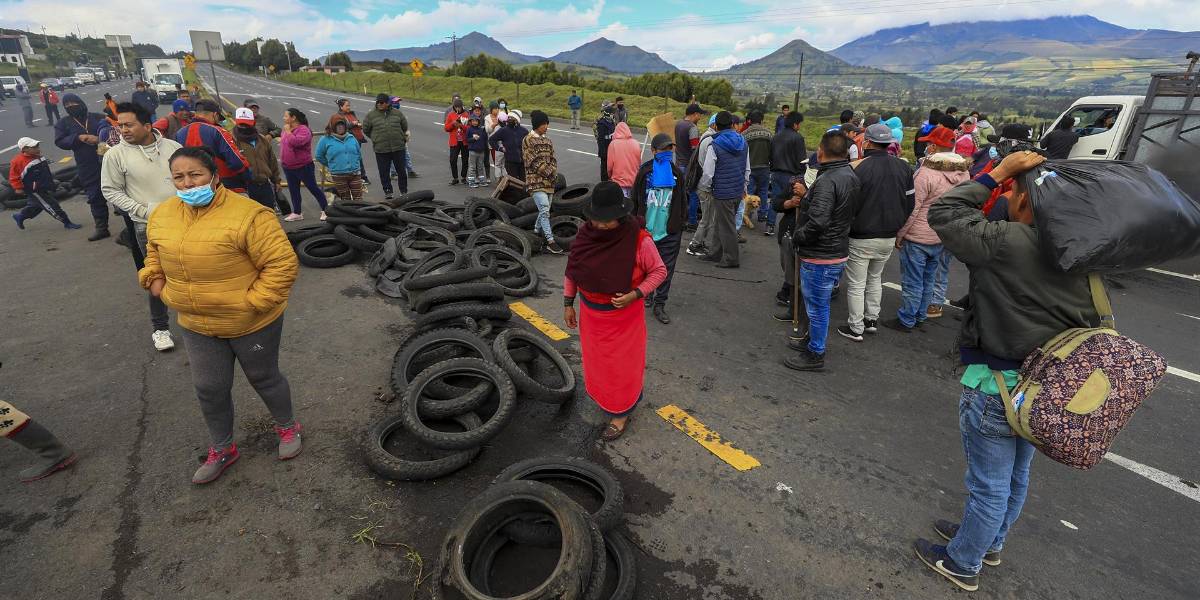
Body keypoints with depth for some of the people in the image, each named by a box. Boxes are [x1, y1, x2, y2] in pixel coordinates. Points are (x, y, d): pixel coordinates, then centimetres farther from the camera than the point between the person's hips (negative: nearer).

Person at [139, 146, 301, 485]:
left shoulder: (247, 215, -23)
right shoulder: (162, 215, 1)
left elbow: (283, 264, -24)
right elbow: (154, 252, 21)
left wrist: (252, 302, -23)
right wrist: (153, 279, 4)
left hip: (252, 324, -5)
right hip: (196, 326, 6)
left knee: (263, 378, 14)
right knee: (209, 388, 14)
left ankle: (287, 427, 41)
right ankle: (222, 449, 36)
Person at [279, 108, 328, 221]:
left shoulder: (303, 130, -17)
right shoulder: (286, 129, 8)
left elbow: (295, 142, -33)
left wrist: (288, 131, -21)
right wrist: (282, 159, 17)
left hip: (304, 167, -8)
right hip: (288, 168, 8)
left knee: (313, 188, 0)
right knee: (293, 191, 14)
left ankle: (325, 210, 10)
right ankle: (297, 213, 25)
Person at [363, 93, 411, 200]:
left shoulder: (397, 113, 3)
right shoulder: (371, 115, 1)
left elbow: (405, 127, 17)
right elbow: (365, 130, 12)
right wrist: (376, 138, 12)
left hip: (399, 148, 0)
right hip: (381, 149, 0)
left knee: (401, 171, 8)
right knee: (384, 172, 5)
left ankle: (404, 191, 21)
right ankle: (387, 191, 18)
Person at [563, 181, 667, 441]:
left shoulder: (638, 239, -24)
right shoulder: (585, 234, -11)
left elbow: (659, 271, -12)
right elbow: (571, 270, 2)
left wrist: (635, 295, -24)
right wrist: (568, 304, 5)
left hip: (624, 314, -4)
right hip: (591, 312, 4)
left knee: (621, 364, 11)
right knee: (596, 359, 21)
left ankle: (621, 412, 32)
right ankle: (602, 393, 48)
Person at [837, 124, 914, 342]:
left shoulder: (858, 168, -20)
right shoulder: (904, 167, 0)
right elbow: (909, 203, 6)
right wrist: (895, 225, 18)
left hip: (861, 238, -6)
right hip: (889, 237, 6)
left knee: (856, 284, 6)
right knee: (875, 278, 24)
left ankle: (855, 328, 14)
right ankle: (872, 319, 33)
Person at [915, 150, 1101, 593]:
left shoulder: (1007, 242, -24)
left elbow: (942, 214, -16)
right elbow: (1093, 323, 10)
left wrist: (997, 173, -11)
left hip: (998, 386, -8)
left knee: (989, 485, 9)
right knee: (1016, 475, 25)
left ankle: (962, 564, 29)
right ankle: (990, 541, 47)